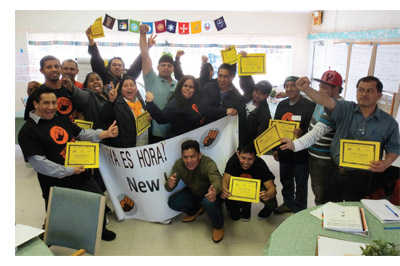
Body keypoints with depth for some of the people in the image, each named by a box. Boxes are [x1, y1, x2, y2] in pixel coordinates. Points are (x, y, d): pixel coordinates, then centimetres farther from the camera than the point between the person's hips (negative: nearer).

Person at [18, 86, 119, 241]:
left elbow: (82, 134, 11)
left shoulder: (61, 119, 9)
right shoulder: (28, 131, -14)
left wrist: (105, 134, -6)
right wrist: (70, 171, -20)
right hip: (56, 186, -6)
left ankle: (101, 229, 43)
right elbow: (39, 163, -20)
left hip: (81, 176, 7)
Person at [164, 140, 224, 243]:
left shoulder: (208, 164, -33)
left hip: (210, 193, -4)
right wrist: (169, 185, -50)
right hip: (193, 193, 5)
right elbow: (169, 188, -23)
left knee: (209, 201, -36)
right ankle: (196, 210, 16)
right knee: (172, 202, -14)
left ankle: (218, 226, -4)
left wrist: (214, 191, -77)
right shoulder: (179, 165, -20)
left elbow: (216, 179, -52)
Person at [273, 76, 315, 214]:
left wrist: (302, 133, -33)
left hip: (301, 152, -6)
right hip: (284, 150, 6)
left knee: (301, 184, 8)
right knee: (285, 180, 20)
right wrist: (275, 148, 11)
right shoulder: (282, 105, 9)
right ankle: (288, 204, 41)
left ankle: (299, 211, 25)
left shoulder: (309, 105, -11)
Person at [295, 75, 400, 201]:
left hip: (360, 180, -1)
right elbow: (326, 101, -21)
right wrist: (306, 89, -39)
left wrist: (386, 162, -17)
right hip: (334, 173, 1)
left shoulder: (389, 122, -1)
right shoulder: (346, 109, -4)